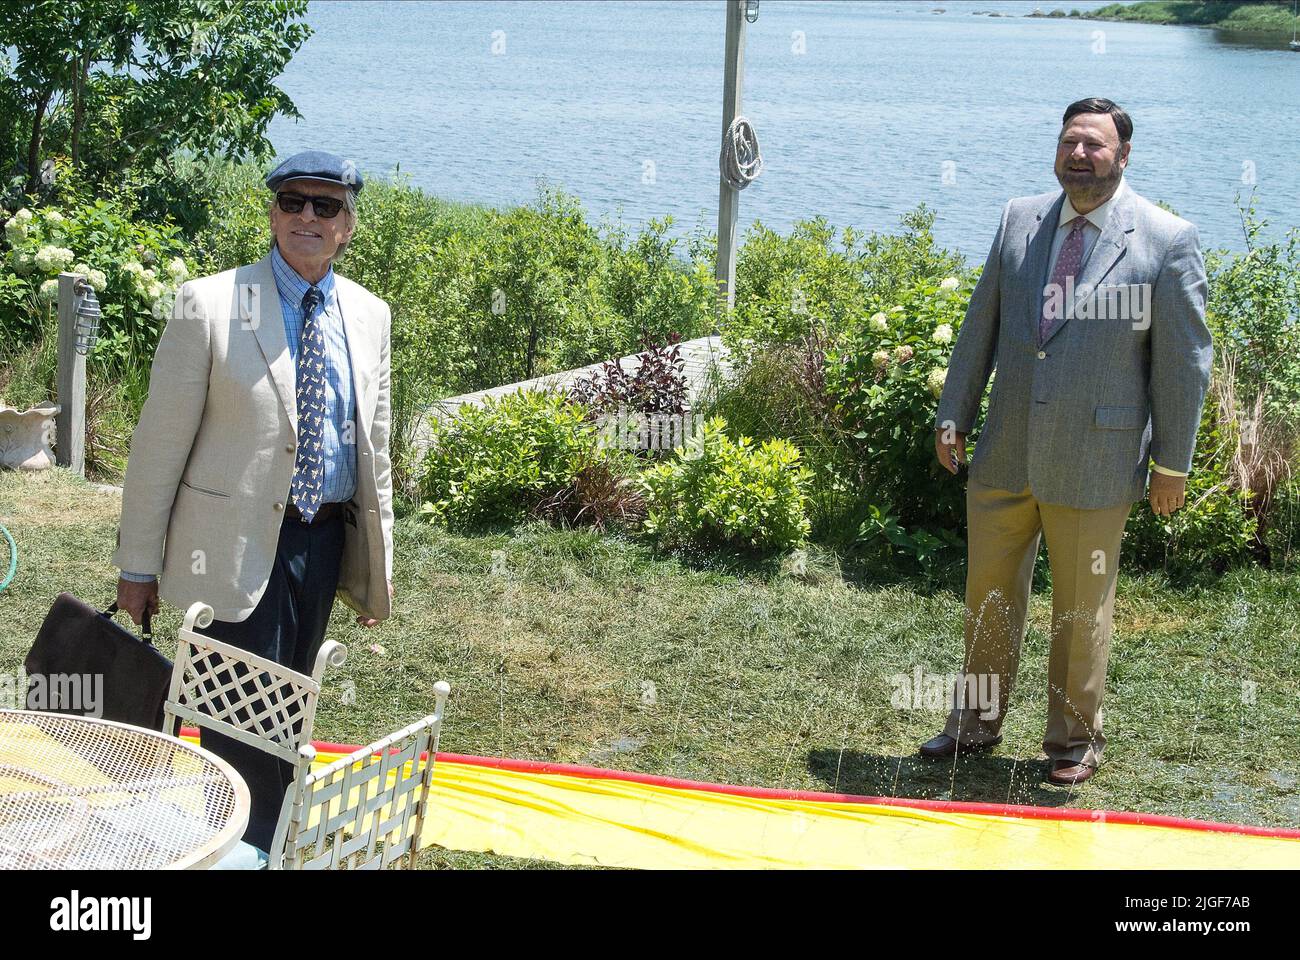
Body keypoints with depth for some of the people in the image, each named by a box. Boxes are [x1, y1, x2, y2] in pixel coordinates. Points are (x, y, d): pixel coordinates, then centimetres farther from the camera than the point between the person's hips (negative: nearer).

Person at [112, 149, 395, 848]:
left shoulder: (369, 315, 7)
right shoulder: (210, 305, -8)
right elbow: (159, 442, -7)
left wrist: (378, 560, 13)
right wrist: (138, 566, -7)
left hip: (328, 539, 5)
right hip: (240, 546, -5)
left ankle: (278, 847, 30)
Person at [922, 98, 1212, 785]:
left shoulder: (1167, 240, -7)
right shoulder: (1018, 220, 5)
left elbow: (1184, 360, -3)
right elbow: (981, 325, 12)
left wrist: (1172, 463, -2)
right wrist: (953, 415, 11)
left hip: (1094, 464, -4)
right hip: (1004, 457, 4)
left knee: (1081, 610, 9)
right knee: (989, 595, 14)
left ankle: (1074, 740, 27)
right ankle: (977, 722, 32)